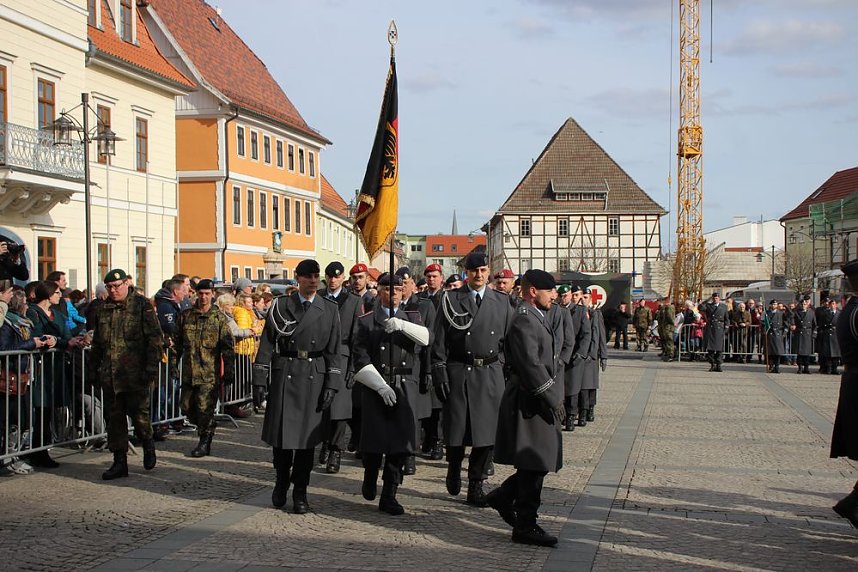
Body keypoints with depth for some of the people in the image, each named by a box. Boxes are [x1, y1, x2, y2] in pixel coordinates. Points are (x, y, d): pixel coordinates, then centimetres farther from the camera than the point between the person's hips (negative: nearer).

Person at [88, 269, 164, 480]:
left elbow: (155, 338, -7)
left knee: (138, 413, -4)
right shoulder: (103, 309, 14)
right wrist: (93, 368, 17)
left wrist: (152, 367, -14)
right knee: (114, 417, 7)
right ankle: (119, 461, 13)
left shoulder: (142, 306, -4)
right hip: (109, 375, 6)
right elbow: (97, 342, 23)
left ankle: (148, 445, 25)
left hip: (135, 374, -5)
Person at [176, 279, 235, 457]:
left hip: (210, 372, -4)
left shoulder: (219, 318, -1)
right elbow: (178, 342, 16)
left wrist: (229, 372, -5)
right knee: (187, 407, 8)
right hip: (189, 371, 4)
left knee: (205, 408, -8)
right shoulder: (186, 316, 9)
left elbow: (228, 347, -2)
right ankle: (207, 429, 31)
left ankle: (205, 443, 5)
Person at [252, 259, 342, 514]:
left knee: (307, 434, 3)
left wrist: (332, 384, -3)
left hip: (314, 377, 0)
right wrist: (260, 380, -4)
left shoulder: (330, 309, 6)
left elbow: (334, 350, 4)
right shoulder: (281, 306, 3)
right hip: (284, 374, 0)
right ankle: (281, 481, 27)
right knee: (280, 432, 2)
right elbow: (267, 343, 2)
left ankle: (300, 493, 13)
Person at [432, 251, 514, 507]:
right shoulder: (451, 300, 3)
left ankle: (476, 486, 11)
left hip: (491, 373, 2)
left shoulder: (501, 302, 10)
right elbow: (439, 341, 0)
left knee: (488, 431, 1)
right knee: (456, 428, 1)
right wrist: (439, 373, -7)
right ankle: (454, 467, 30)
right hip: (458, 372, -2)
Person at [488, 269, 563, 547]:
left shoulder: (537, 317, 16)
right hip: (529, 403, -10)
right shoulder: (524, 321, -18)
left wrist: (554, 396, 15)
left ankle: (503, 497, 30)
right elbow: (531, 366, -23)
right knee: (533, 465, -2)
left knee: (537, 464, 16)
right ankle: (525, 526, 7)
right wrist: (553, 399, -19)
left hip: (540, 401, 10)